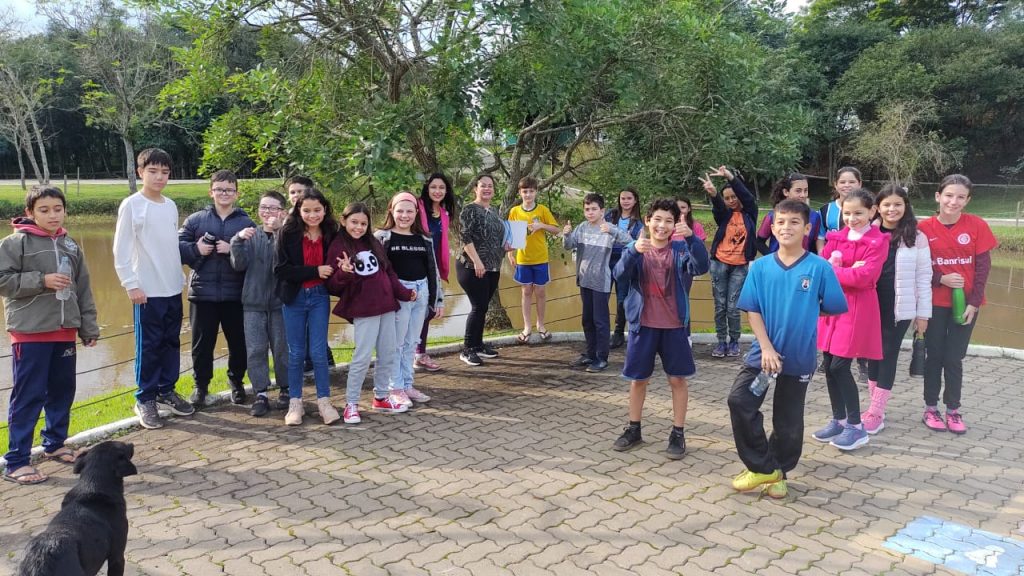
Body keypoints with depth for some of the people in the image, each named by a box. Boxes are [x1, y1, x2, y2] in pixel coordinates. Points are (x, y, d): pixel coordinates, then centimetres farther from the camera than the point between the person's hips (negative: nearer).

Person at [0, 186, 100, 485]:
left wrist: (89, 328, 11)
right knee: (28, 396, -2)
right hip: (30, 332, -5)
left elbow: (83, 289, 12)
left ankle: (55, 444, 31)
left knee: (63, 391, 14)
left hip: (64, 331, 5)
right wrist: (41, 280, -18)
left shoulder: (70, 245, 9)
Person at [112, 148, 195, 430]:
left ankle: (166, 392, 25)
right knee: (149, 346, 0)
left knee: (171, 343, 12)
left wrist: (180, 277, 12)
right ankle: (145, 400, 11)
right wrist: (132, 285, -13)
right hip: (147, 290, -6)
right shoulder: (131, 205, -7)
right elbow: (120, 251, -9)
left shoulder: (171, 206, 10)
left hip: (173, 288, 6)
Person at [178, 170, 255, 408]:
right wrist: (196, 249, -12)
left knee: (239, 342, 10)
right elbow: (177, 246, 4)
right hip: (203, 293, 0)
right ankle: (201, 385, 25)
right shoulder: (195, 220, 6)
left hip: (236, 295, 0)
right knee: (202, 343, 8)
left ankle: (237, 382, 31)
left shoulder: (246, 223, 2)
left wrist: (233, 250, -19)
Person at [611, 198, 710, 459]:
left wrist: (691, 237, -36)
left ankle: (678, 433, 17)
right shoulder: (636, 249, -2)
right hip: (643, 324, 1)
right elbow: (620, 275, -19)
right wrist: (633, 250, -37)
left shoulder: (680, 250, -3)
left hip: (673, 325, 0)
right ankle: (634, 429, 26)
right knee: (638, 378, 10)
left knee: (678, 379, 5)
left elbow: (701, 267, -21)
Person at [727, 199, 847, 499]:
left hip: (799, 355, -1)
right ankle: (762, 467, 7)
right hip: (763, 351, 2)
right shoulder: (760, 267, -4)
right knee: (739, 400, -10)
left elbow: (834, 308, -1)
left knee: (788, 421, 9)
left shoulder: (820, 268, -9)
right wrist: (766, 348, -13)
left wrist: (803, 315, 4)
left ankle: (779, 470, 33)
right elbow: (752, 311, -5)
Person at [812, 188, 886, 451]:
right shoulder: (836, 237, 10)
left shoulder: (878, 241, -7)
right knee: (829, 365, 7)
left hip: (857, 309, -6)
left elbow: (864, 276, -18)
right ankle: (838, 420, 22)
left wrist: (831, 271, -10)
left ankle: (856, 427, 6)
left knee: (840, 366, -8)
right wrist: (846, 271, -15)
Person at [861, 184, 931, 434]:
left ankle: (875, 413, 7)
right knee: (873, 354, 9)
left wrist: (923, 313, -2)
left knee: (888, 355, 3)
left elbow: (923, 278, -1)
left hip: (899, 309, -2)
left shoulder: (916, 238, -3)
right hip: (872, 306, 2)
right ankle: (875, 407, 21)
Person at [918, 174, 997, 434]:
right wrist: (941, 279, -18)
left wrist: (974, 302, -8)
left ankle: (953, 410, 21)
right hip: (934, 303, 0)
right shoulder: (924, 227, -7)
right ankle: (931, 408, 20)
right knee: (934, 356, 9)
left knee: (954, 358, 7)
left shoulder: (977, 226, -7)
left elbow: (983, 266, -4)